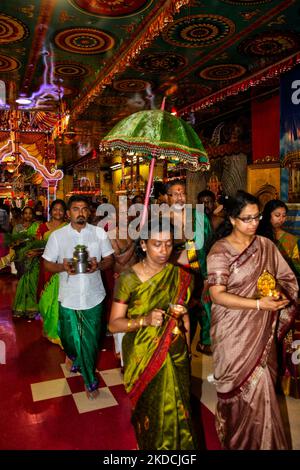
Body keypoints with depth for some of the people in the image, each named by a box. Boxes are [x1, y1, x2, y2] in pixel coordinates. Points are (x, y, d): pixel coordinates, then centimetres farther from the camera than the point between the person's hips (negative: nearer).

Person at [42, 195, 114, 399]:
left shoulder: (99, 233, 0)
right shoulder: (57, 235, -1)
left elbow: (110, 259, 5)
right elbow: (47, 264, 3)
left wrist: (99, 265, -17)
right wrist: (63, 267, -18)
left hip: (93, 296, 0)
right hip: (69, 298, 0)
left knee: (91, 341, 6)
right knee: (70, 337, 15)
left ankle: (90, 380, 31)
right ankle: (73, 355, 53)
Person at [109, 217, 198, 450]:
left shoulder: (180, 276, -4)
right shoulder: (129, 279, -14)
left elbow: (184, 316, 8)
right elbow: (114, 324, -13)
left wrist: (187, 351, 11)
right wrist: (145, 320, -29)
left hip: (175, 355, 2)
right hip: (143, 357, -2)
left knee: (176, 411, 10)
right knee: (150, 411, 15)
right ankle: (150, 445, 45)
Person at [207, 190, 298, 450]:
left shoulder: (266, 245, 2)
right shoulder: (220, 251, -12)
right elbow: (217, 295, -18)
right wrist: (258, 304, -24)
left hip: (263, 330, 4)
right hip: (234, 331, -4)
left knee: (259, 386, 14)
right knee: (244, 387, 6)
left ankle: (260, 439, 39)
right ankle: (240, 440, 33)